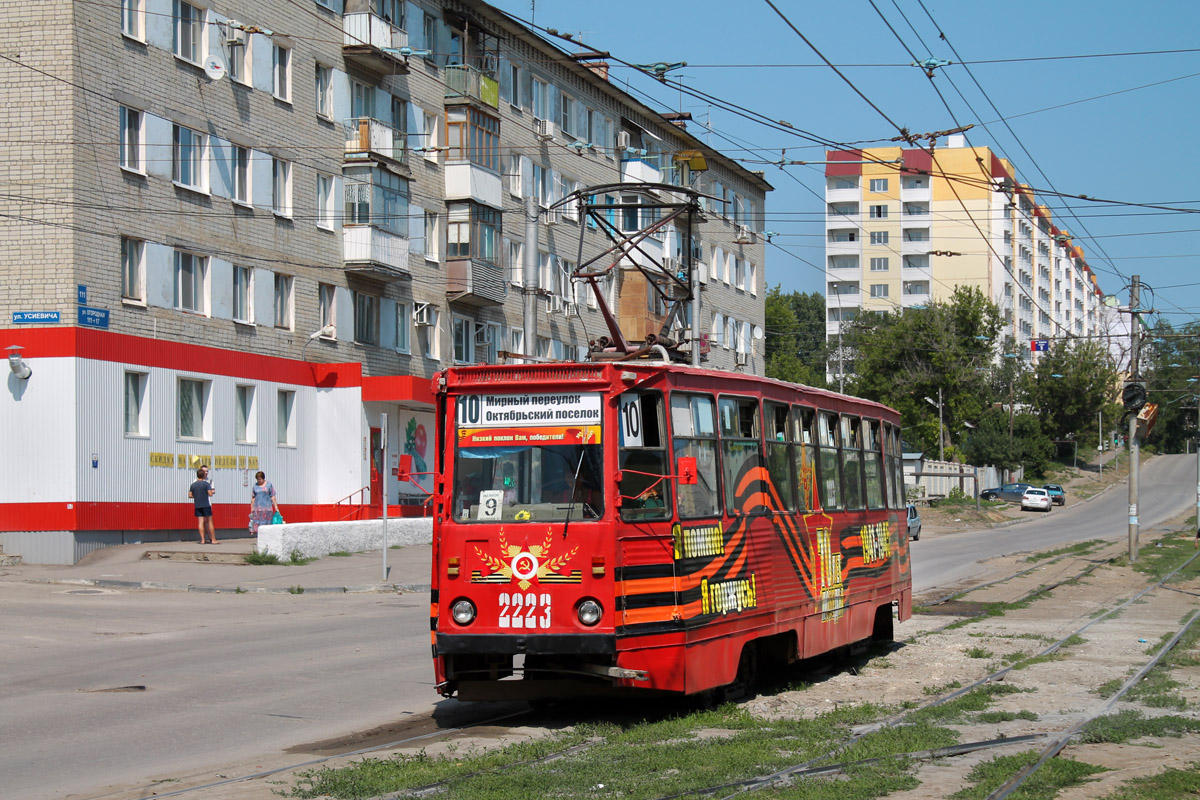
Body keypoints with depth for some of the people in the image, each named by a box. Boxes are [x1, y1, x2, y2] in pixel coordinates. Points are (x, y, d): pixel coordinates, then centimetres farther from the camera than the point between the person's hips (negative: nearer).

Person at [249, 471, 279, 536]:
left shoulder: (268, 484, 4)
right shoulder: (255, 486, 9)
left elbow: (272, 496, 3)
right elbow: (253, 498, 11)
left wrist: (276, 506, -1)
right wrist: (252, 508, 7)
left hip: (267, 507, -2)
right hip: (257, 508, 2)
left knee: (267, 522, -4)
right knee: (257, 522, -6)